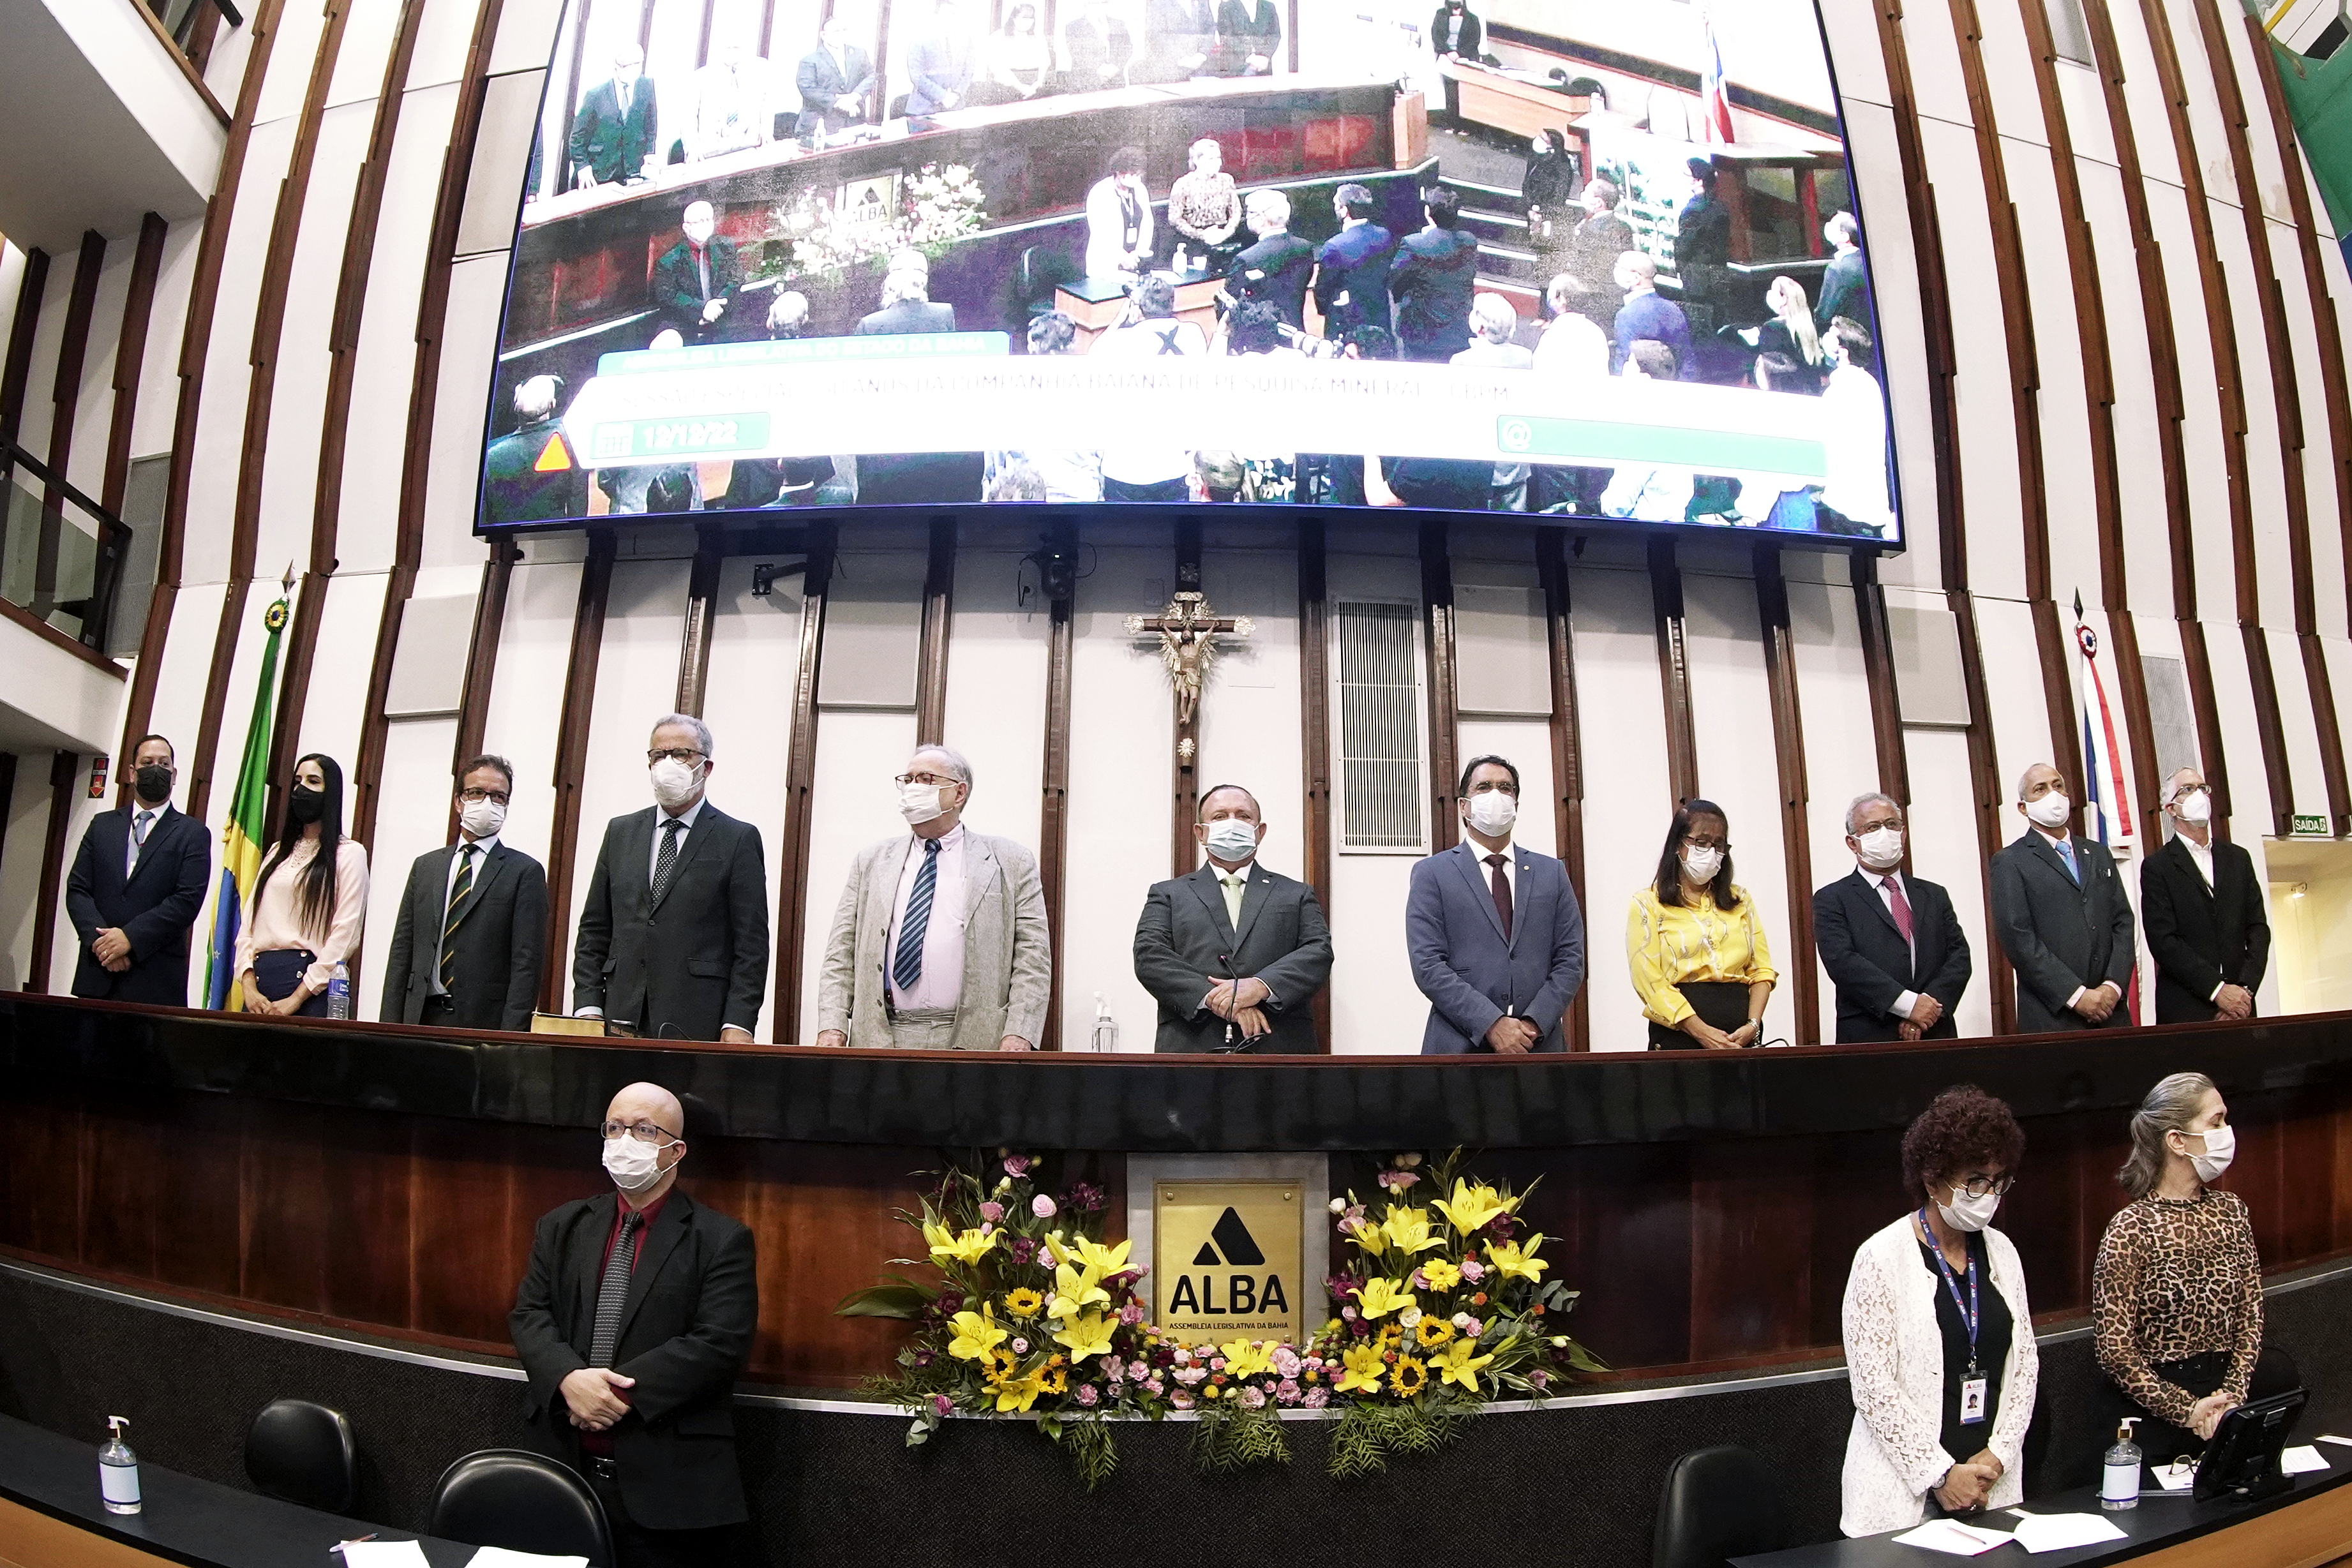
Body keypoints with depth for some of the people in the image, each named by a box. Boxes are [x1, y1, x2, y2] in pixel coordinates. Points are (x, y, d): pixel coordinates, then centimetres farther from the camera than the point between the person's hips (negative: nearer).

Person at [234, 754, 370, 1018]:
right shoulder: (278, 852, 19)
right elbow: (249, 922, 12)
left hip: (310, 988, -5)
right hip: (260, 983, 5)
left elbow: (345, 936, -8)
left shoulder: (348, 854, 1)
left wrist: (296, 999, -13)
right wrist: (249, 987, -3)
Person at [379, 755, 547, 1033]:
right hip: (421, 1018, 4)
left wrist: (510, 1038, -14)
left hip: (483, 1021, -4)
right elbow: (402, 951, 13)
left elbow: (527, 963, -7)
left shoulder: (525, 872, -1)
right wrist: (391, 1024, 5)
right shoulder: (425, 866, 15)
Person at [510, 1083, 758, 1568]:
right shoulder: (561, 1227, 12)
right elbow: (529, 1315, 4)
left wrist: (622, 1390, -18)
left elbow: (721, 1344, -13)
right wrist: (568, 1378, -15)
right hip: (563, 1464, 4)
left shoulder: (722, 1241, -4)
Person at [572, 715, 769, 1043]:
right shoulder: (620, 832, 17)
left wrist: (738, 1025, -11)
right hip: (622, 1023, 4)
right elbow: (594, 930, 15)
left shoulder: (739, 839, 3)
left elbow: (752, 945, -2)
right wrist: (588, 1009, 4)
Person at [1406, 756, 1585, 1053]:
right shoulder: (1431, 873, 1)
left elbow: (1570, 959, 5)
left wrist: (1534, 1023, -9)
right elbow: (1428, 966, -8)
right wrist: (1491, 1024, -15)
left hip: (1540, 1046, 3)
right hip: (1459, 1048, -2)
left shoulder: (1552, 872, 11)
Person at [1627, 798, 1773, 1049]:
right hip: (1679, 1038, -3)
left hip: (1740, 1039, 4)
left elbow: (1762, 970, 9)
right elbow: (1651, 982, -8)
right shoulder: (1647, 905, 2)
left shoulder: (1740, 900, 16)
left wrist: (1752, 1025, -7)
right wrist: (1702, 1033, -17)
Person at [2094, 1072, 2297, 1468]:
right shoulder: (2131, 1229, -15)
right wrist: (2186, 1409, -15)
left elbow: (2251, 1315, 6)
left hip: (2227, 1383, 7)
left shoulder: (2231, 1210, 5)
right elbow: (2115, 1348, -13)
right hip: (2154, 1411, -6)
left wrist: (2233, 1393, -7)